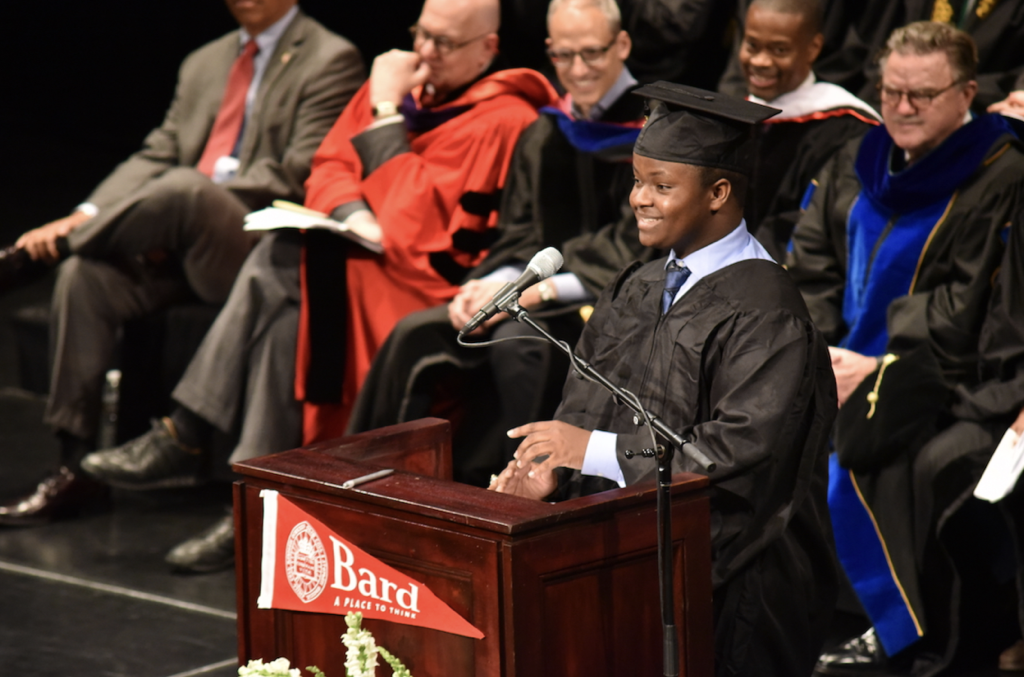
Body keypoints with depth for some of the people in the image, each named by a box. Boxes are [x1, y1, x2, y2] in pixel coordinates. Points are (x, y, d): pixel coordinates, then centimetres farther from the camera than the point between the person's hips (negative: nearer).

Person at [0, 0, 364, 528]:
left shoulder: (331, 61, 1)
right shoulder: (203, 64, 24)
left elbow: (298, 178, -10)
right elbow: (156, 156, 16)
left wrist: (197, 197, -17)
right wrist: (84, 215, -3)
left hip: (259, 248, -6)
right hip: (181, 244, 6)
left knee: (182, 188, -35)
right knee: (85, 274, -22)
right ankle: (74, 469, -19)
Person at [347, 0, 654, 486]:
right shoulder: (543, 136, 15)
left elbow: (636, 253, -15)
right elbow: (519, 238, 15)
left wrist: (540, 290, -19)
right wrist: (489, 283, -7)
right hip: (542, 290, 7)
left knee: (517, 341, -34)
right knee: (416, 333, -13)